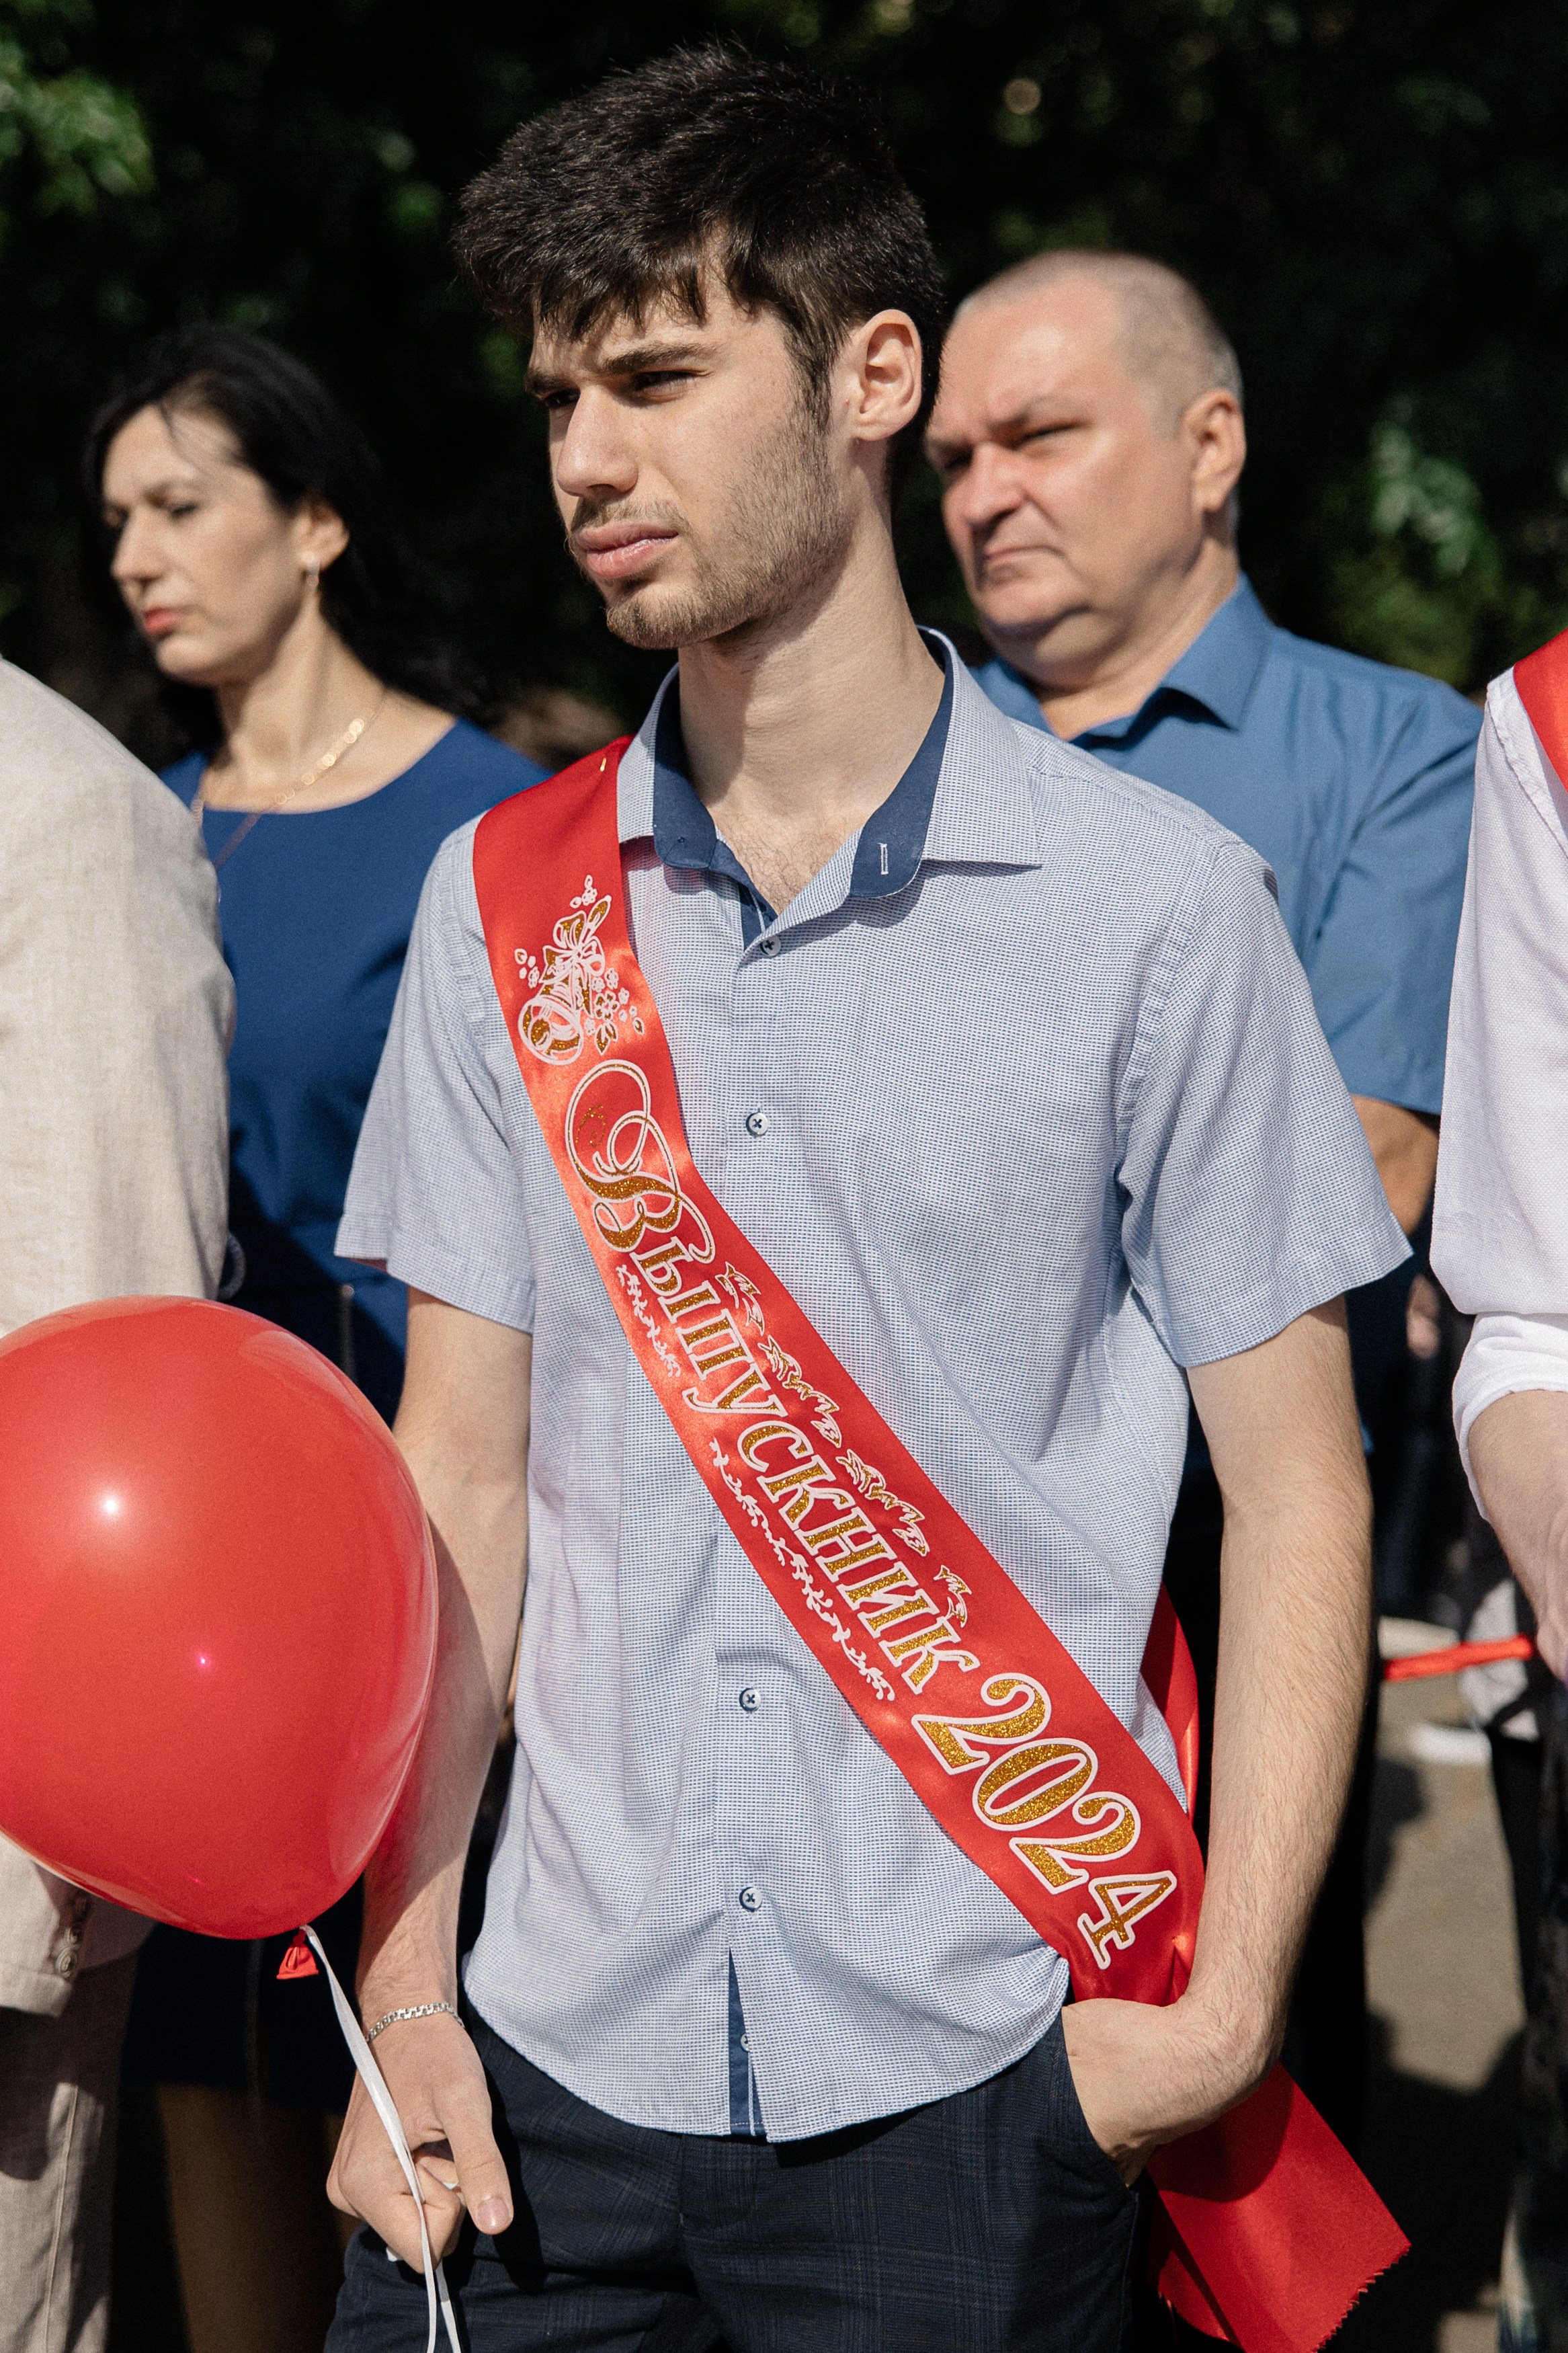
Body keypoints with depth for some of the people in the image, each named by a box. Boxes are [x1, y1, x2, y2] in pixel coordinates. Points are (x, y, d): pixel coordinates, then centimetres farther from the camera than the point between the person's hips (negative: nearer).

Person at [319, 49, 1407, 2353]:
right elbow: (462, 1480, 7)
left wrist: (1225, 2005, -10)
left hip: (967, 2090, -3)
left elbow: (1296, 1495, -2)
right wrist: (403, 1981, 1)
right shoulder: (502, 898, 5)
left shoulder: (1152, 903, -5)